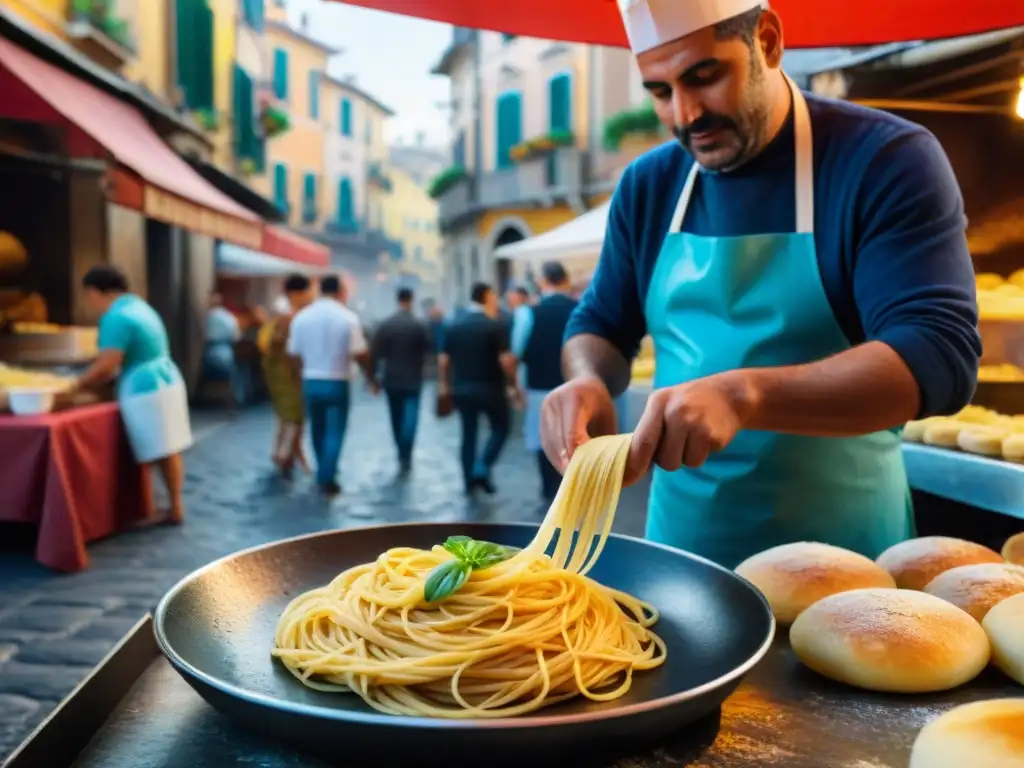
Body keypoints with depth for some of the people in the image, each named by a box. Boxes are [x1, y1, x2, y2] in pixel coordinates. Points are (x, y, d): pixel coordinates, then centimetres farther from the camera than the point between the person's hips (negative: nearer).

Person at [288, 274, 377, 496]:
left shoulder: (301, 317, -1)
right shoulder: (348, 317, -9)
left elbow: (294, 353, 2)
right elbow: (360, 353, -12)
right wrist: (370, 378, 2)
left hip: (310, 382, 4)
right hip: (337, 383, -3)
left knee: (317, 430, 18)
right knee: (335, 432, 4)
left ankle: (323, 473, 32)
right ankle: (327, 479, 2)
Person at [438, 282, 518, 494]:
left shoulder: (454, 326, 4)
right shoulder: (496, 325, -10)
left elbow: (443, 360, 4)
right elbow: (506, 360, -16)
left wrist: (444, 384, 17)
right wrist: (513, 384, -4)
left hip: (462, 388, 4)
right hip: (490, 388, -4)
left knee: (468, 433, 12)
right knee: (500, 428, 11)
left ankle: (469, 480, 14)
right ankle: (482, 468, -5)